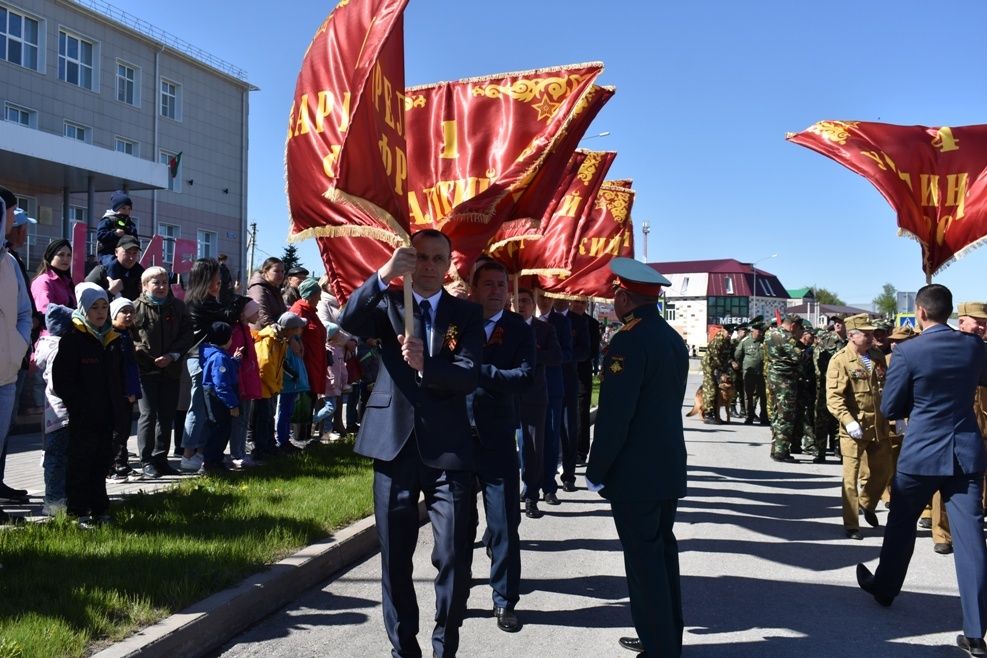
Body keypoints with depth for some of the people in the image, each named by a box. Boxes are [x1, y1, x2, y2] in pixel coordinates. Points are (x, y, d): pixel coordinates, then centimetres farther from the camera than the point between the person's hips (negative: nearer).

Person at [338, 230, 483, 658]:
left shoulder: (467, 313, 4)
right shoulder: (388, 304, 7)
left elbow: (469, 377, -9)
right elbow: (348, 322, -15)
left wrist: (425, 364, -27)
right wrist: (383, 276, -28)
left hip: (447, 449, -1)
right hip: (394, 444, 1)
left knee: (454, 557, -1)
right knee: (394, 558, 10)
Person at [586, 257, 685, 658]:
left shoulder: (628, 342, -18)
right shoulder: (674, 339, 9)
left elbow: (614, 416, -21)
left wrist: (596, 472, -12)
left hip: (635, 473, -9)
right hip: (669, 467, 9)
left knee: (644, 563, 0)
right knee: (663, 554, 18)